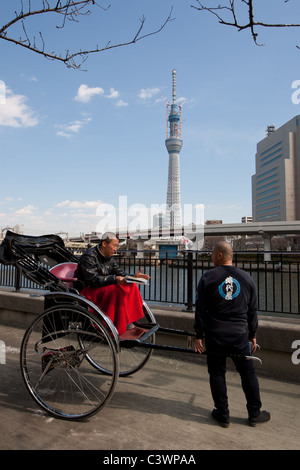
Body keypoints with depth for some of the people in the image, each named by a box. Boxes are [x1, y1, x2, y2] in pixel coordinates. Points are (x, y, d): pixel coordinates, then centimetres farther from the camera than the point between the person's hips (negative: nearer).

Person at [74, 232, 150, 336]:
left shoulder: (109, 257, 7)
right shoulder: (89, 257, -21)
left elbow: (119, 272, 4)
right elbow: (93, 280, -28)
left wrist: (133, 277, -14)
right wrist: (115, 279, -37)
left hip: (103, 285, 9)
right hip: (87, 290, -9)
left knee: (131, 285, -6)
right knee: (116, 290, -32)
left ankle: (126, 320, -3)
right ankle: (116, 327, -21)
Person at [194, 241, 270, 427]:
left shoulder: (208, 278, -8)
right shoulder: (247, 278, 1)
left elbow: (200, 310, -6)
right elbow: (253, 310, 8)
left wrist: (199, 336, 1)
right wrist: (253, 335, 18)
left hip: (215, 336, -2)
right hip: (239, 336, 2)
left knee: (217, 374, 12)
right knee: (248, 373, 17)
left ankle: (223, 415, 23)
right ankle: (255, 414, 30)